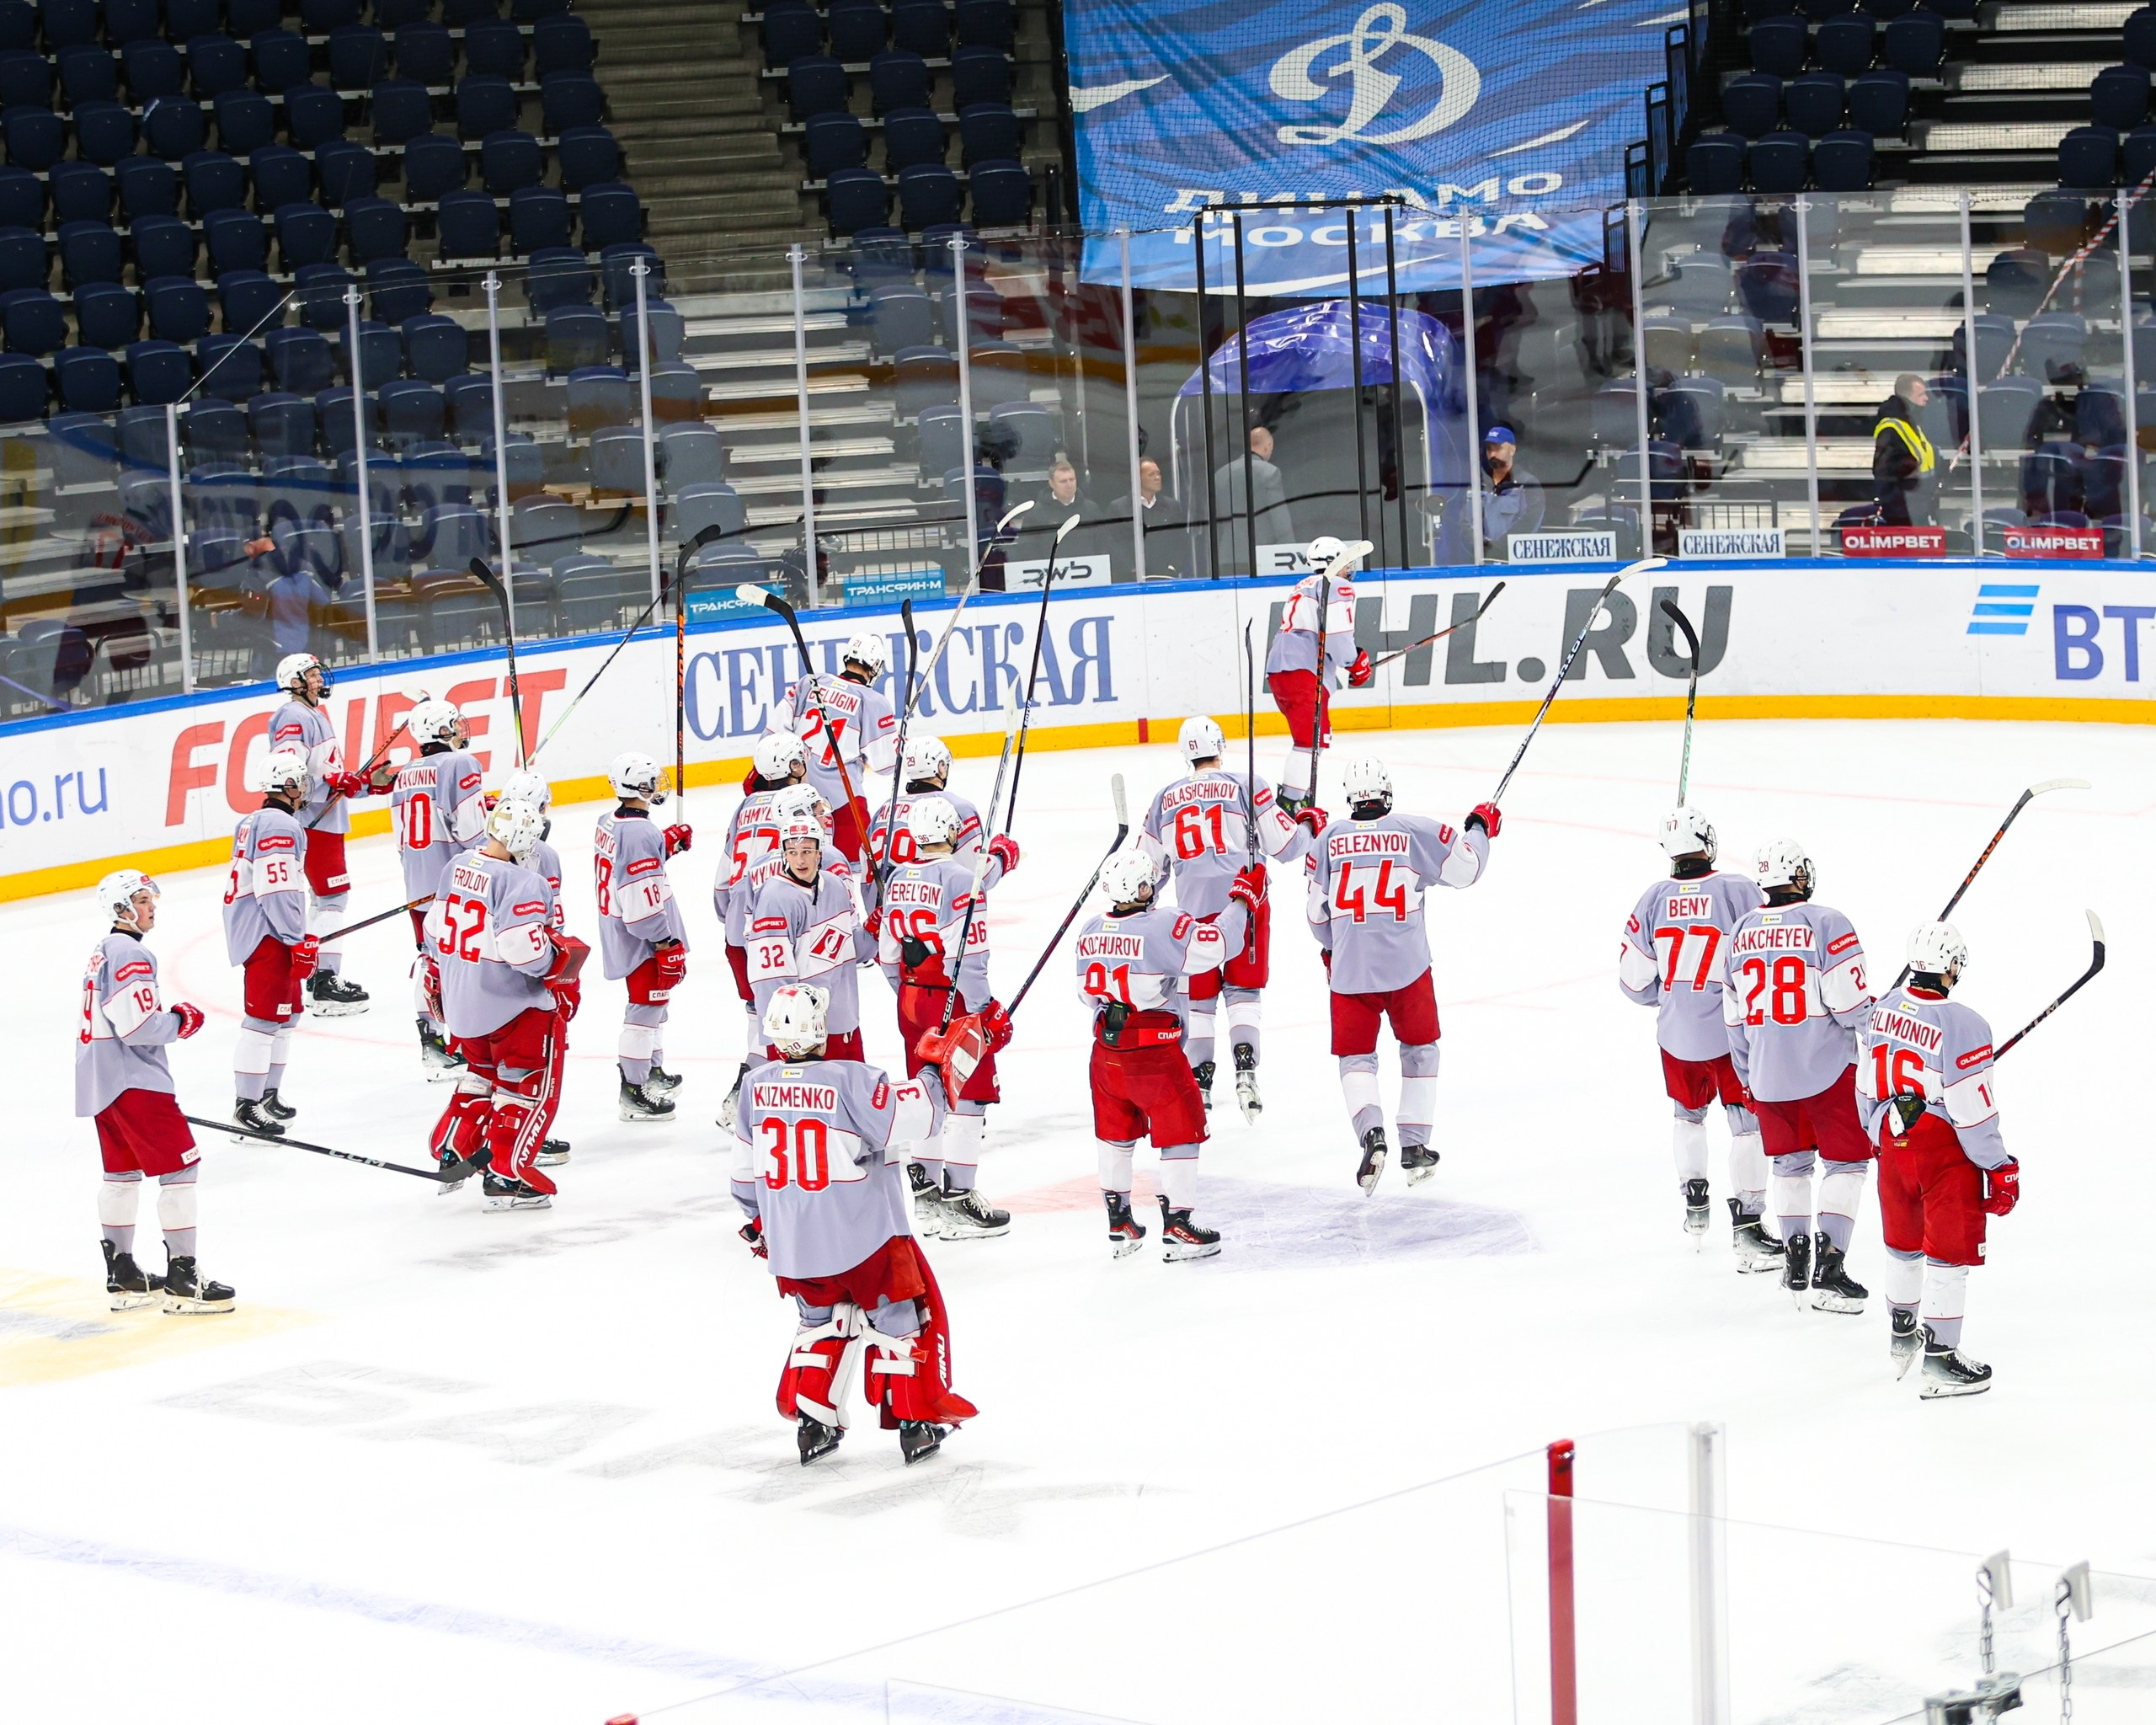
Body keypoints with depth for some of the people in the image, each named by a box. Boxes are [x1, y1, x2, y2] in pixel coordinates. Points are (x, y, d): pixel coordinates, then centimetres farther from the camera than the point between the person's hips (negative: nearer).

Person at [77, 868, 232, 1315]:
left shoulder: (102, 954, 17)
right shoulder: (130, 955, -16)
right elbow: (139, 1025, -23)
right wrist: (182, 1020, -8)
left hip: (100, 1081, 11)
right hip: (133, 1081, -11)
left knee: (123, 1172, 18)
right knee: (180, 1165, -9)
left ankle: (122, 1276, 24)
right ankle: (181, 1279, -12)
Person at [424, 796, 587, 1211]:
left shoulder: (458, 866, 3)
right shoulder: (522, 883, -23)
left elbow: (436, 927, 13)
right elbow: (523, 948, -31)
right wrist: (565, 956, -12)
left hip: (460, 1001, 8)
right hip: (513, 1005, -8)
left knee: (483, 1070, 29)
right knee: (531, 1083, 4)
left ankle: (451, 1152, 34)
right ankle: (506, 1176, 2)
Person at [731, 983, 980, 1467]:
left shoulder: (757, 1086, 0)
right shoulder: (847, 1081, -20)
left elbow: (746, 1168, 12)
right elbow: (913, 1115, -23)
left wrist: (758, 1220, 27)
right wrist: (938, 1072, -7)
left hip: (790, 1242, 5)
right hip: (862, 1236, -5)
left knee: (822, 1318, 26)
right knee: (902, 1317, 13)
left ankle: (811, 1421, 21)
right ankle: (916, 1421, 16)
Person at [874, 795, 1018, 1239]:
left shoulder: (898, 879, 6)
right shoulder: (962, 879, -18)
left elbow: (889, 954, 11)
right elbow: (967, 957, -22)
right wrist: (986, 1013, -16)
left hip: (911, 999, 8)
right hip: (953, 1002, -8)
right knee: (968, 1096, -1)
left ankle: (925, 1191, 23)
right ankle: (957, 1201, -2)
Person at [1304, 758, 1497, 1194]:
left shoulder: (1330, 839, 3)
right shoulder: (1415, 831, -2)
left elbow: (1316, 912, 7)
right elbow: (1464, 867, 2)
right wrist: (1480, 827, 21)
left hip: (1349, 970, 0)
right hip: (1407, 965, 0)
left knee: (1355, 1056, 10)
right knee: (1419, 1051, 18)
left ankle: (1370, 1131, -16)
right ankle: (1414, 1148, 16)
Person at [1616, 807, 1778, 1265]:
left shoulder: (1653, 900, -3)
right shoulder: (1739, 891, -13)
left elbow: (1635, 981, 3)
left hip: (1677, 1033, 4)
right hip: (1733, 1032, -4)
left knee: (1689, 1114, 26)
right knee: (1748, 1123, 2)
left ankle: (1694, 1206, 34)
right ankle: (1746, 1230, -3)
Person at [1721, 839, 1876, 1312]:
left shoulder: (1739, 933, 5)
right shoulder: (1826, 924, -14)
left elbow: (1734, 1019, 12)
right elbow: (1849, 1005, -16)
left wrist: (1747, 1078, 23)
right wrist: (1875, 1012, 7)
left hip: (1766, 1075, 5)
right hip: (1827, 1069, -5)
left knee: (1790, 1164, 20)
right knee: (1846, 1161, 5)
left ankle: (1795, 1267, 19)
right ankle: (1829, 1270, -3)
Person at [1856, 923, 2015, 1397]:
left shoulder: (1881, 1010, -1)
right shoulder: (1961, 1026, -23)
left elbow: (1867, 1086, 11)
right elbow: (1973, 1110, -19)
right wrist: (2000, 1170, -9)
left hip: (1894, 1140, 7)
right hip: (1945, 1147, -7)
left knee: (1904, 1241, 23)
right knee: (1950, 1250, 2)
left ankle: (1901, 1334, 39)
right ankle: (1941, 1360, 4)